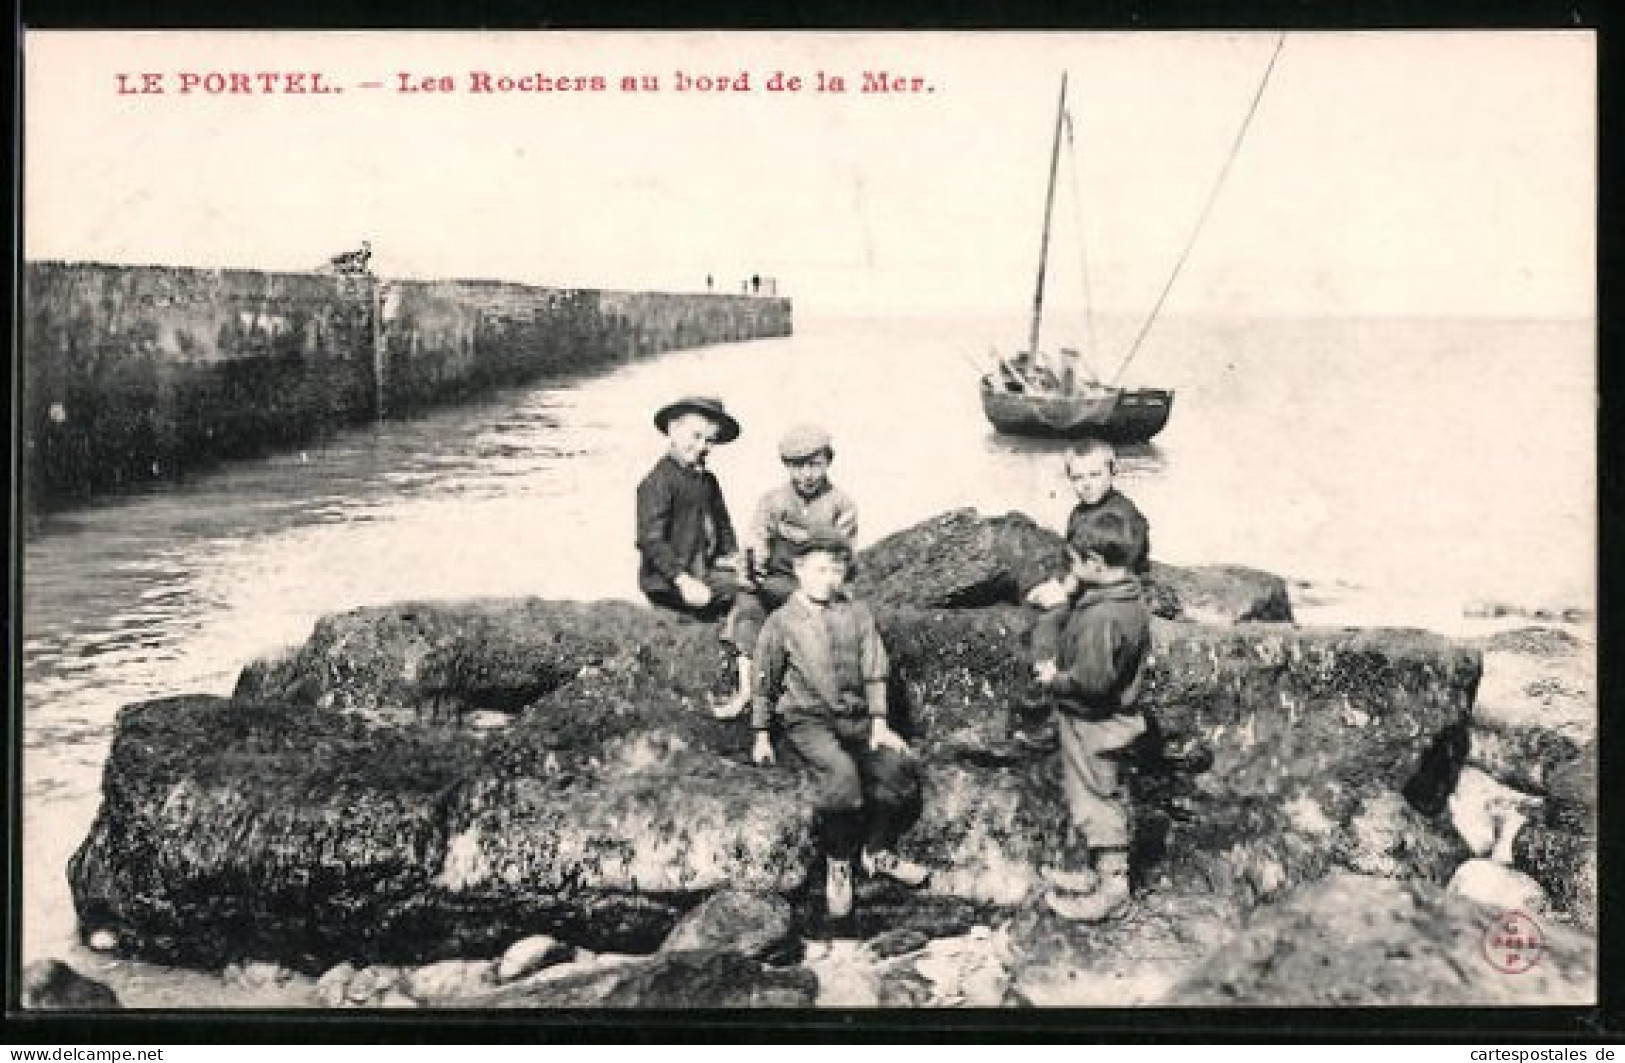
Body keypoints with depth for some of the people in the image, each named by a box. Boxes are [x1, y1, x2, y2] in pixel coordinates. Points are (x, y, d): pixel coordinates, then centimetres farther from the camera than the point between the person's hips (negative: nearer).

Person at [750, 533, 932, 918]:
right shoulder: (781, 623, 5)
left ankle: (877, 851, 1)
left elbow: (874, 672, 7)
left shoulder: (857, 614, 12)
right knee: (841, 773, -31)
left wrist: (879, 724, -2)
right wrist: (761, 737, 9)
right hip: (807, 720, -3)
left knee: (901, 765, -20)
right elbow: (765, 683, 9)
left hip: (856, 718, 4)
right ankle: (838, 864, -11)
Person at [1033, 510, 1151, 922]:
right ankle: (1077, 871, 33)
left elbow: (1091, 680, -30)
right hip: (1116, 715, 10)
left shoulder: (1100, 616, -28)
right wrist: (1062, 668, 9)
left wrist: (1055, 679, -13)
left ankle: (1111, 886, 13)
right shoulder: (1133, 605, 3)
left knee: (1095, 804, 3)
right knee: (1083, 799, 21)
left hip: (1091, 724, -10)